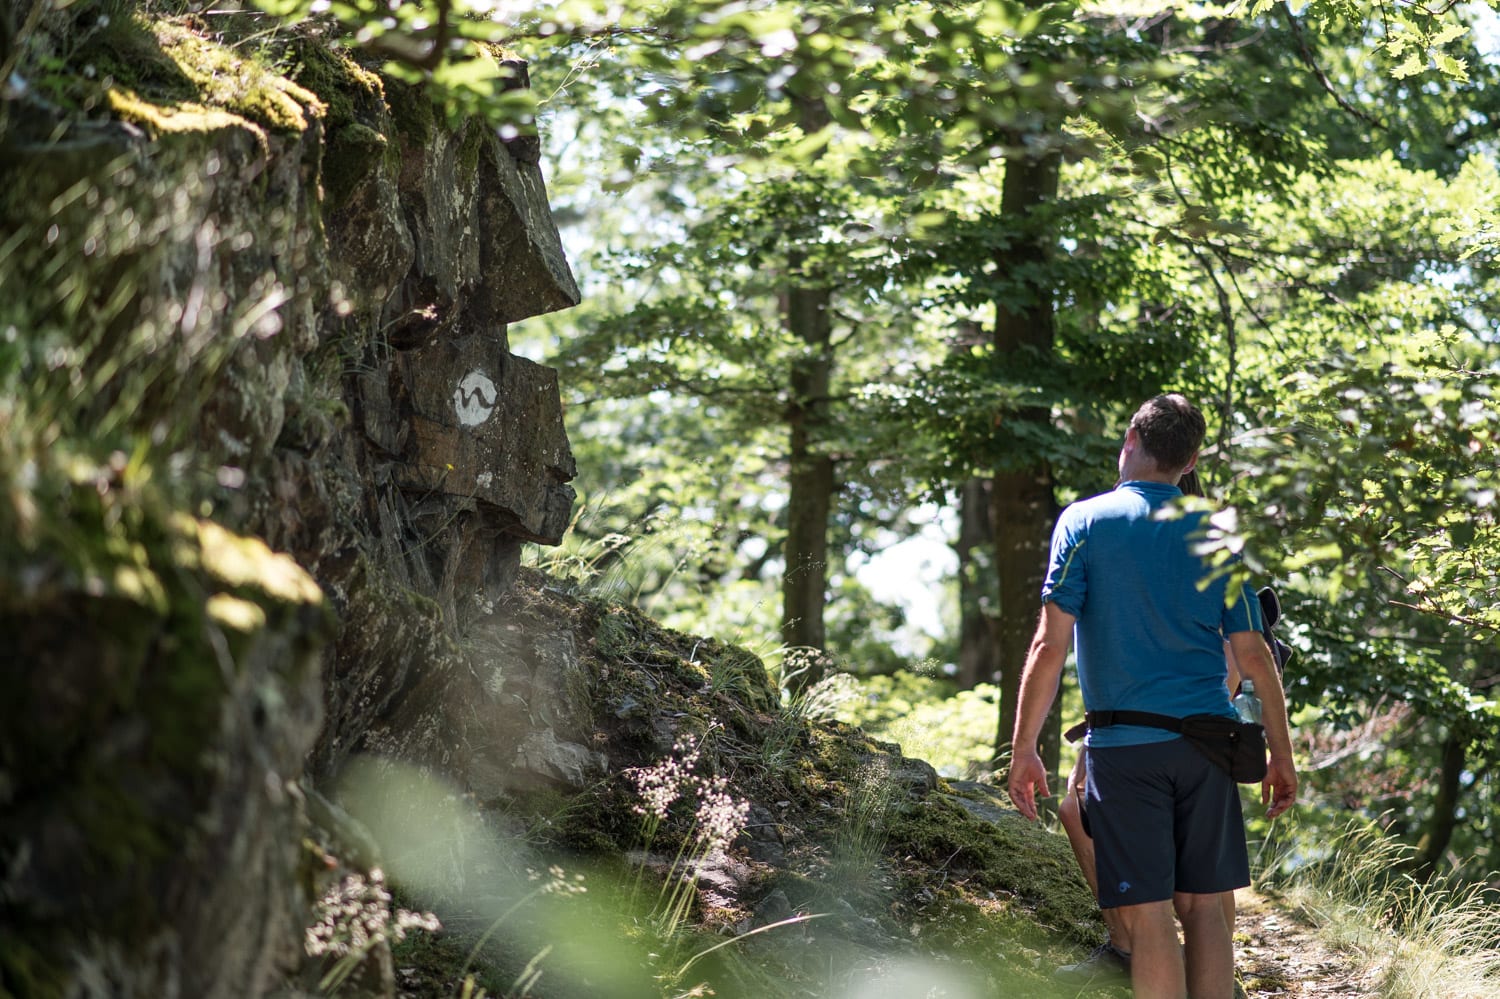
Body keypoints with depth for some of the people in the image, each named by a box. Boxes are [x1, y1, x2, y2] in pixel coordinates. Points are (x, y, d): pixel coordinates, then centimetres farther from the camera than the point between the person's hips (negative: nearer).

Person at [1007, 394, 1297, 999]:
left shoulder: (1084, 522, -2)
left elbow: (1050, 644, -8)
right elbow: (1253, 655, 5)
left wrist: (1023, 749, -3)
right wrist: (1281, 756, 13)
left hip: (1124, 748, -3)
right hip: (1206, 743, 3)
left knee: (1149, 914, -2)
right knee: (1203, 906, 9)